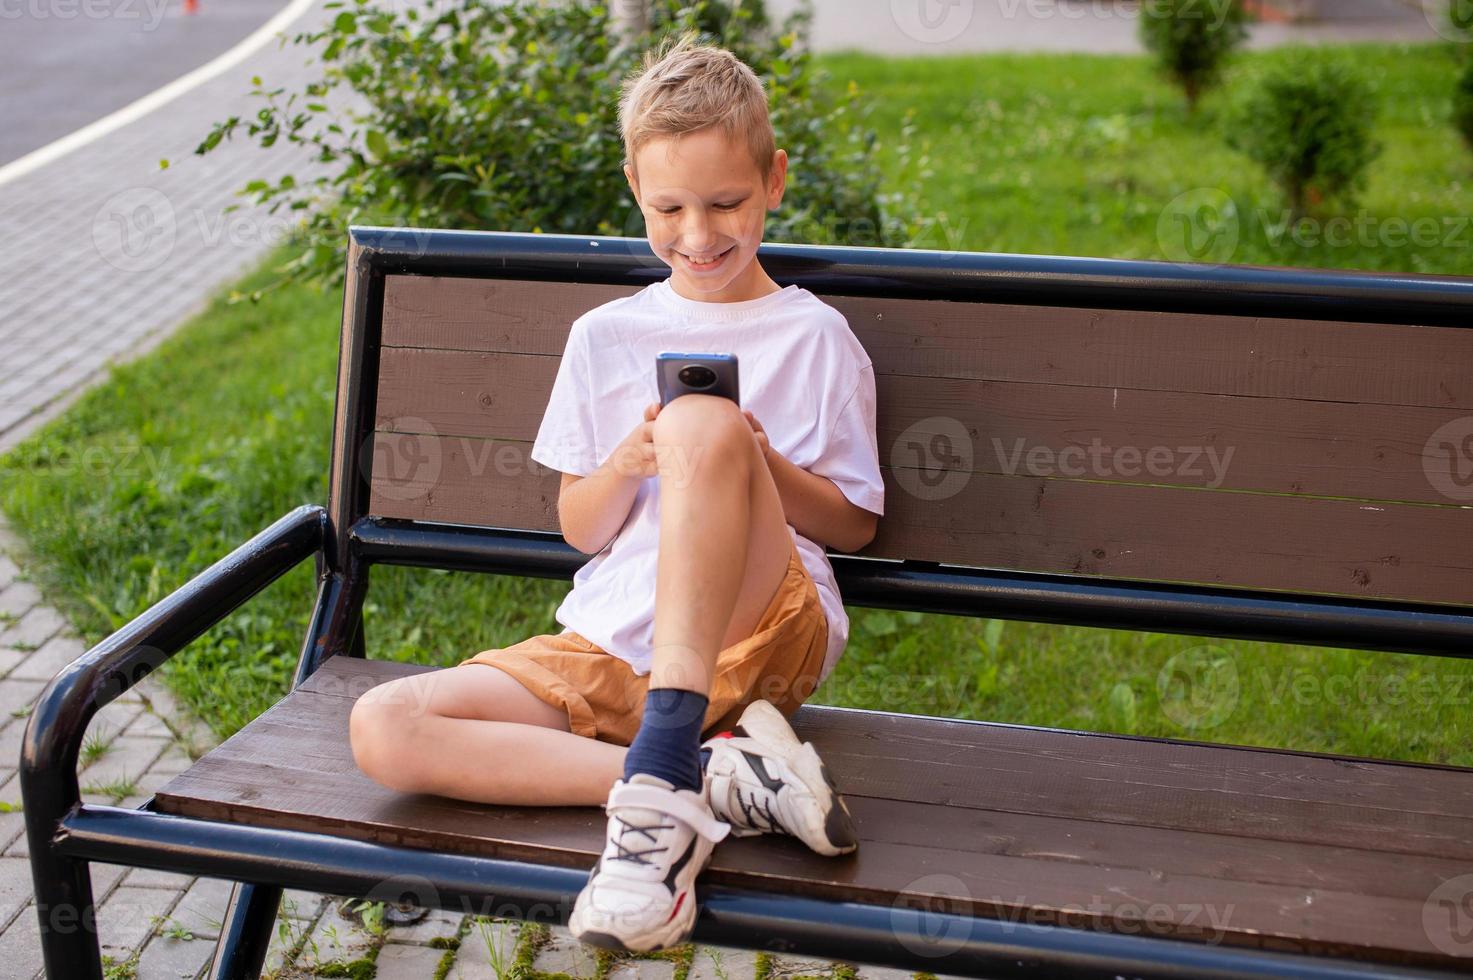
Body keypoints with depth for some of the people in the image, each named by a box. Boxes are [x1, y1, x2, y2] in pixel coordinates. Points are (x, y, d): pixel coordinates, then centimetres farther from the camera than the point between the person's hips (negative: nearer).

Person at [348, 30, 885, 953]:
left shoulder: (816, 337, 6)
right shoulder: (605, 336, 14)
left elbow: (855, 525, 9)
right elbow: (580, 530, 15)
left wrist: (763, 469, -12)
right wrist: (628, 463, -8)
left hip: (757, 641, -4)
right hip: (611, 645, 4)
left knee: (702, 421, -32)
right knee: (383, 729, -21)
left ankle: (658, 781, -37)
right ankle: (720, 776, -27)